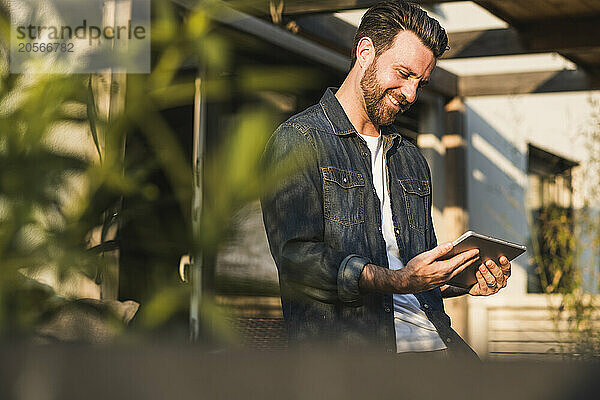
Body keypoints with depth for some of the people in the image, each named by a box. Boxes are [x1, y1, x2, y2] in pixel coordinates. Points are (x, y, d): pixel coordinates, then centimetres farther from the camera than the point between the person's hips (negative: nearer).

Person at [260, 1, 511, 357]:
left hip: (430, 340, 6)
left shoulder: (412, 161, 25)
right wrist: (397, 281, -21)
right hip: (346, 345, -6)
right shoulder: (297, 141, 0)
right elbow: (297, 258, -13)